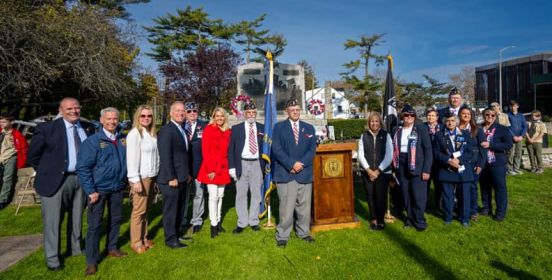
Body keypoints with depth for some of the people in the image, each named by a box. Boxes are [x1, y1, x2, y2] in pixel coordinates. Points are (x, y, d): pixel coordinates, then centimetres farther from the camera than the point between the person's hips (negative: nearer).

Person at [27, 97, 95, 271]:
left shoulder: (88, 128, 3)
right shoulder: (47, 128, -8)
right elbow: (33, 155, -1)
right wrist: (46, 172, 0)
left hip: (81, 178, 4)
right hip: (56, 180, -4)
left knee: (77, 217, 17)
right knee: (52, 220, 5)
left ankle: (75, 248, 35)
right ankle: (52, 257, 21)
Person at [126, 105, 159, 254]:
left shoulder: (151, 133, 8)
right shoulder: (134, 134, -12)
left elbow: (155, 154, 8)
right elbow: (132, 158, -15)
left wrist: (155, 175, 7)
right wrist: (135, 180, -18)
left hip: (151, 176, 7)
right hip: (141, 177, -6)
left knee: (146, 209, 15)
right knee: (139, 210, 3)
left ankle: (144, 238, 27)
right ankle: (136, 242, 16)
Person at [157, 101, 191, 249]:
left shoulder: (182, 130, 13)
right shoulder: (166, 130, -15)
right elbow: (165, 157, -20)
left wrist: (187, 173, 13)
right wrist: (171, 178, -21)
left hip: (181, 178, 9)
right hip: (171, 179, -9)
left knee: (179, 208, 19)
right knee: (170, 209, 4)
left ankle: (176, 233, 34)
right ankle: (171, 239, 17)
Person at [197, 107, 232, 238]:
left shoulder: (228, 132, 9)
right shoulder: (208, 129, -5)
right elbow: (205, 151, -10)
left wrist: (229, 167, 4)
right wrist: (210, 169, -14)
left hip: (223, 169, 5)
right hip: (211, 169, -5)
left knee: (220, 196, 12)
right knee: (213, 196, -3)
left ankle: (218, 222, 24)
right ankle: (213, 225, 8)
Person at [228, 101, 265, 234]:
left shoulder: (262, 128, 6)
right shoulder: (236, 128, 3)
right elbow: (231, 149, 2)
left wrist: (266, 164, 0)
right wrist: (232, 167, -5)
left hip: (257, 164, 1)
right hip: (242, 164, -1)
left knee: (256, 194, 8)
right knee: (241, 194, 4)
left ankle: (254, 221, 20)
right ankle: (242, 223, 15)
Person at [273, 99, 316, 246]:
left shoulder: (309, 128, 14)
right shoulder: (279, 127, 4)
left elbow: (312, 149, 5)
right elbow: (276, 149, -5)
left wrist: (300, 164, -9)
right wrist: (291, 164, -13)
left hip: (305, 173, 3)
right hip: (285, 173, -3)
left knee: (304, 206, 9)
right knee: (286, 207, -4)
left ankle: (304, 232, 25)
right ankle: (282, 236, 10)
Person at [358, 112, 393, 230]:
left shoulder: (386, 135, 0)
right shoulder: (364, 136, 3)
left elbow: (389, 155, -5)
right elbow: (361, 155, 0)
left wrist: (378, 171, -10)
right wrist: (369, 170, -9)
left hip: (383, 172, -1)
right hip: (367, 172, 2)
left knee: (380, 196, -3)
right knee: (370, 196, 5)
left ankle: (380, 219, 18)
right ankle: (374, 219, 24)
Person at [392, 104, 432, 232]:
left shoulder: (421, 129, -3)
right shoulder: (397, 131, 8)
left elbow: (428, 150, -6)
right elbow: (395, 150, 10)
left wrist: (427, 170, -12)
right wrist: (394, 168, 6)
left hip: (417, 167, -3)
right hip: (402, 167, 4)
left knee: (418, 195, -2)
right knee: (406, 195, 10)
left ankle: (419, 220, 15)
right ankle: (410, 218, 26)